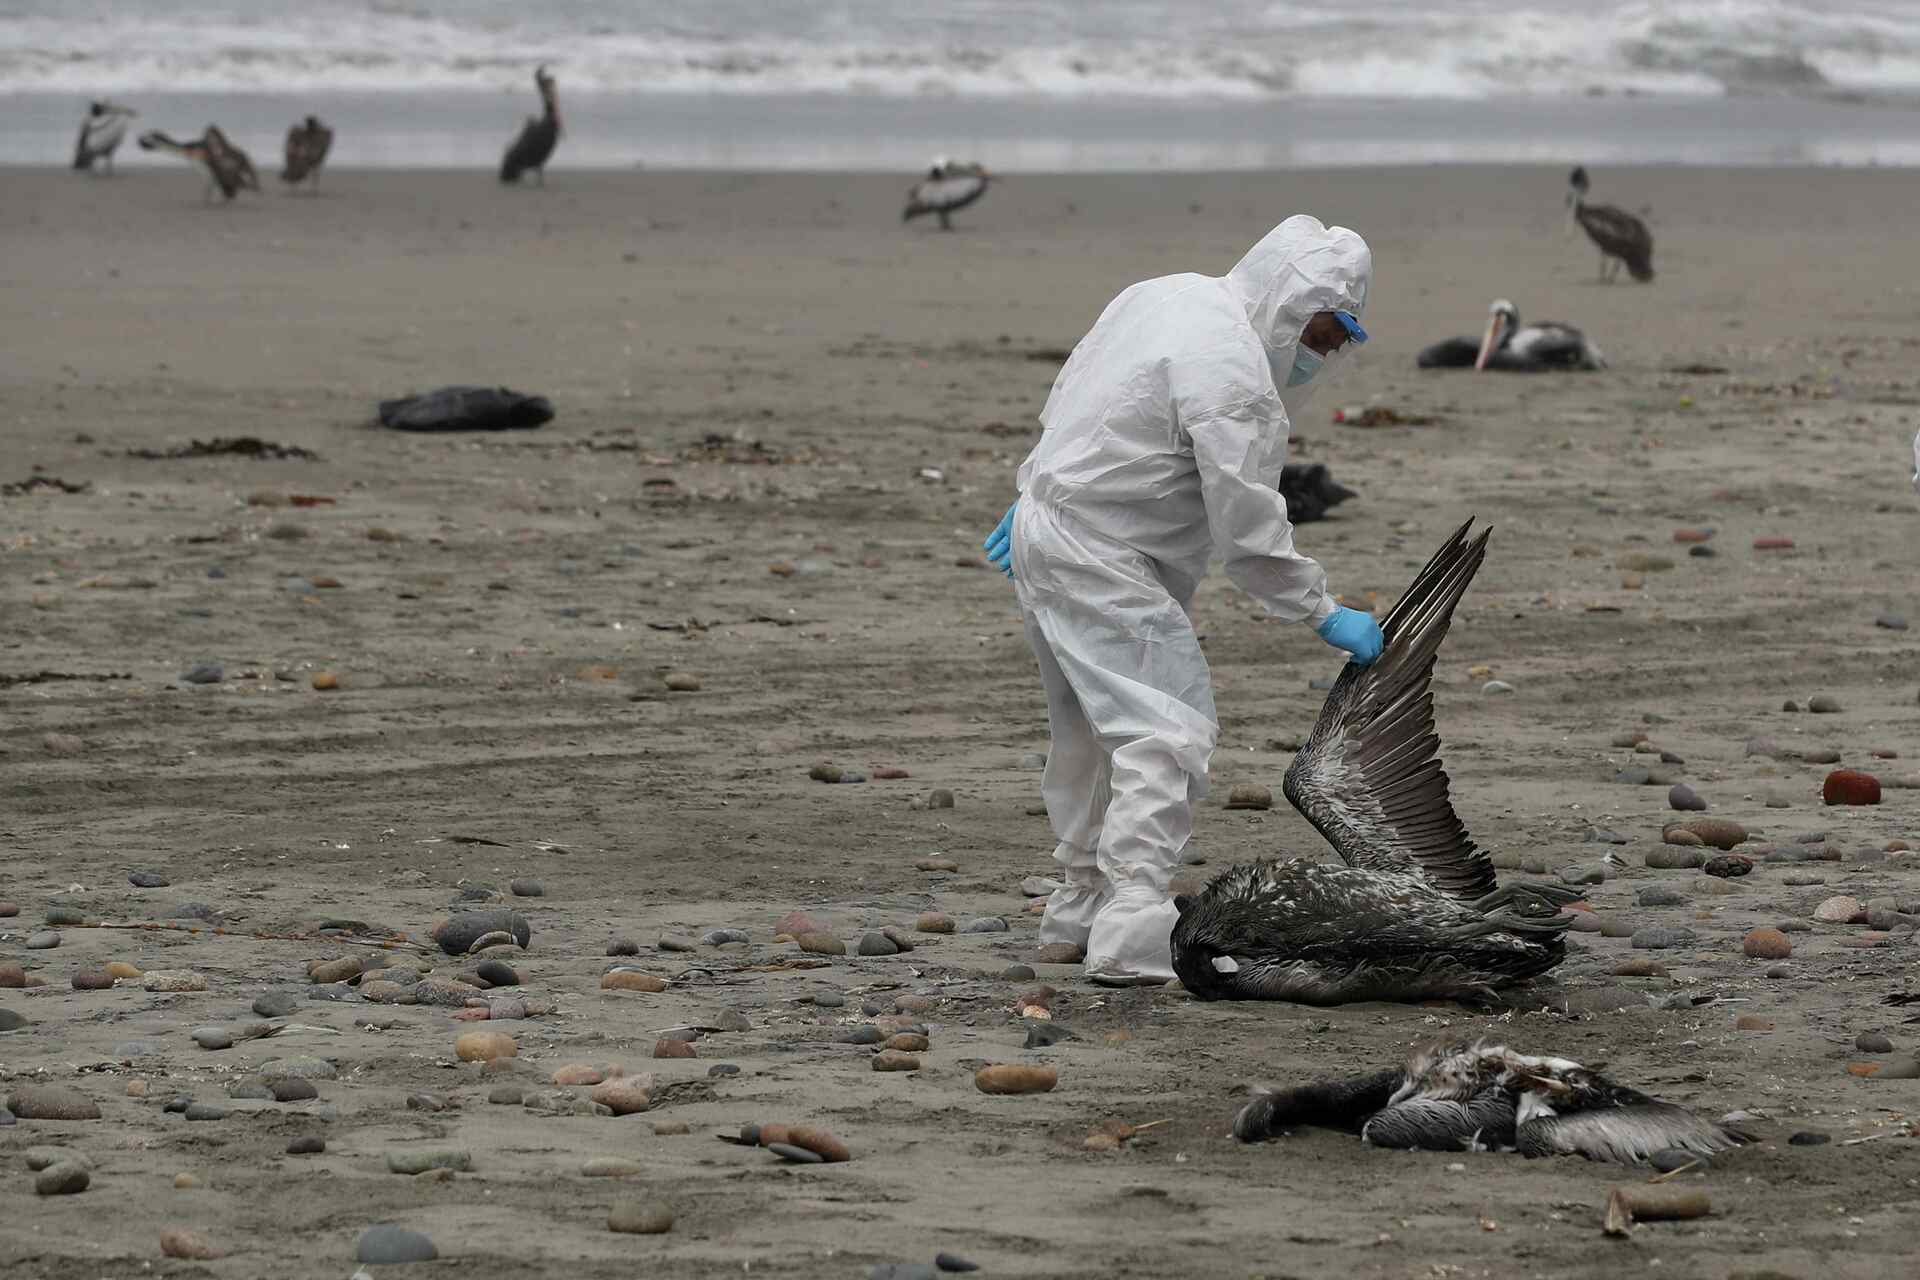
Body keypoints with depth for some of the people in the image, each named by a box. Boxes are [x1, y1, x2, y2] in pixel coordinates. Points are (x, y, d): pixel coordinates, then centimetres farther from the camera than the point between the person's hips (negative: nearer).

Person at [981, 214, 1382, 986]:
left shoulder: (1168, 296, 11)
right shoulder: (1230, 371, -19)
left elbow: (1067, 397, 22)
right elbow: (1248, 524, -20)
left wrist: (1034, 493, 31)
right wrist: (1323, 613, -12)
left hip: (1044, 526, 10)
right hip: (1101, 563, -10)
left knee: (1091, 734, 20)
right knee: (1166, 735, -15)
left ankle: (1081, 909, 30)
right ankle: (1130, 942, -25)